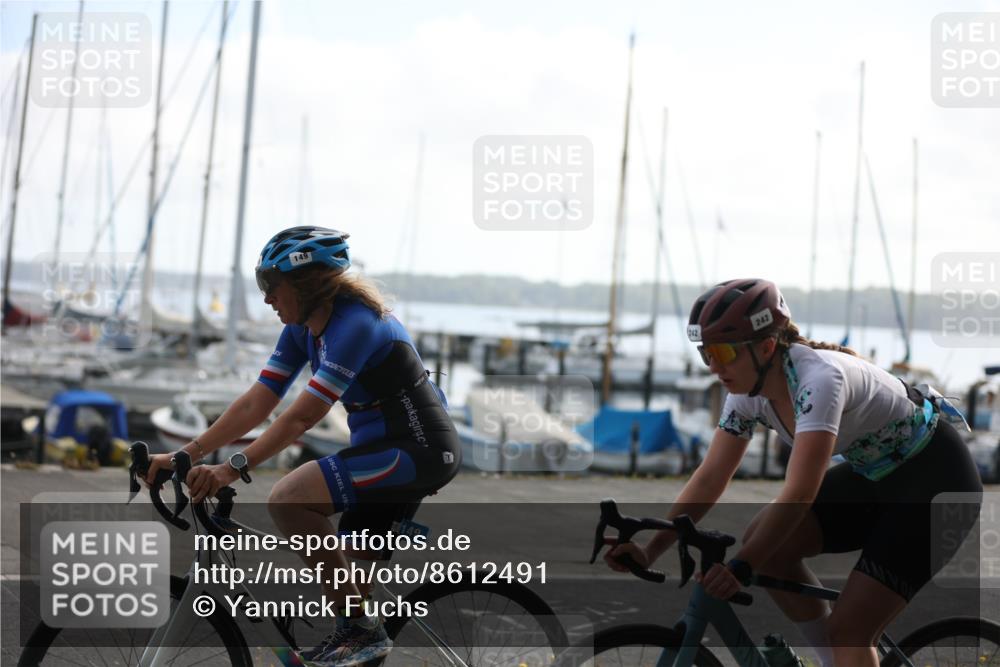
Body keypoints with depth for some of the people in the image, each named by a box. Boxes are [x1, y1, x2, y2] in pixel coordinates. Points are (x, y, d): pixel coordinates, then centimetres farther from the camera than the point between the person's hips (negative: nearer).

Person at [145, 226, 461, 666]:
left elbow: (301, 417, -27)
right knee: (351, 576, 12)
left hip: (420, 450, -10)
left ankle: (360, 628, -14)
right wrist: (185, 455, -4)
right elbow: (256, 404, 3)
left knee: (288, 500, -23)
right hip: (382, 447, 10)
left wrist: (233, 469, -30)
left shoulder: (353, 324, -21)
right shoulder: (303, 327, 6)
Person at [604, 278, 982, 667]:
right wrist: (649, 551, -14)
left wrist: (740, 568, -45)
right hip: (877, 476, 8)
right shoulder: (749, 389, -7)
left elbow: (800, 494, -39)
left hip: (936, 478, -8)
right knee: (765, 542, -9)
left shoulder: (818, 379, -32)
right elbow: (711, 476, -5)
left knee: (847, 630, -16)